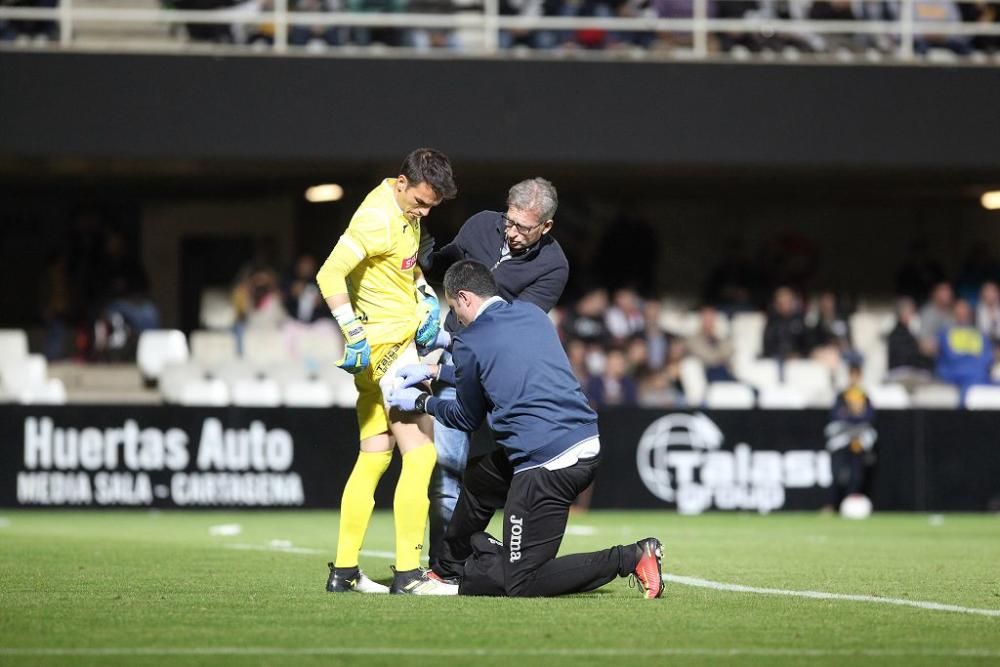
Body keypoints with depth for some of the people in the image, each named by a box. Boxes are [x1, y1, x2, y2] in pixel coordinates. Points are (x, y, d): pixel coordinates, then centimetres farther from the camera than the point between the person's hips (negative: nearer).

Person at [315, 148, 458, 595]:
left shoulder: (407, 212, 10)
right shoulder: (378, 219, -20)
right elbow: (330, 275, -27)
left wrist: (426, 298, 13)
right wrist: (354, 334, -29)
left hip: (400, 340, 10)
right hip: (385, 348, -10)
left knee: (374, 457, 11)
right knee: (420, 454, -11)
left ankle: (344, 571, 14)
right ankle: (407, 573, -12)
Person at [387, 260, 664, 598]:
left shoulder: (470, 342, -6)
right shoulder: (531, 313, 15)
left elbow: (467, 419, 9)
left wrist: (421, 402, 26)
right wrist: (435, 370, 38)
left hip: (547, 464, -9)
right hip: (587, 446, 9)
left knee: (522, 584, -3)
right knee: (479, 480, 32)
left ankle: (630, 558, -11)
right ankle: (448, 569, 48)